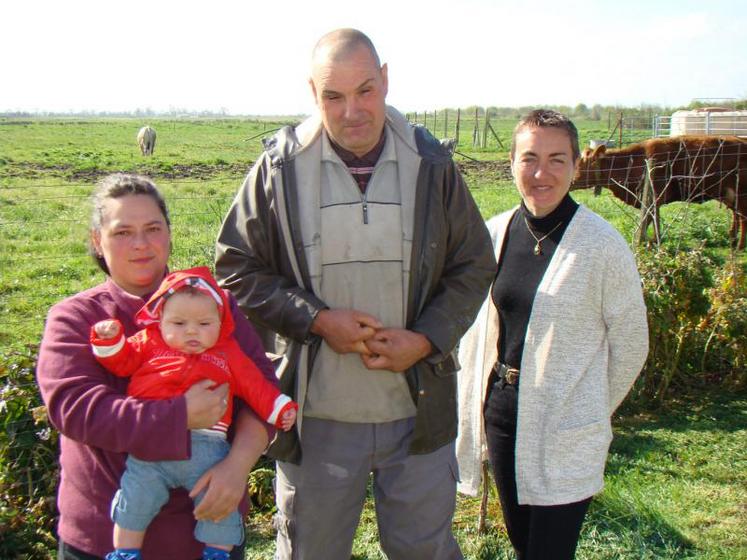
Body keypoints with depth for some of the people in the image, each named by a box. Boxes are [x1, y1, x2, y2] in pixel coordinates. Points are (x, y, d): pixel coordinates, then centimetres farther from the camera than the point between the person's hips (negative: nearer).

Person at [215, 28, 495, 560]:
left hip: (417, 407, 1)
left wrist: (424, 341, -10)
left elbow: (474, 266, 5)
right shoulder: (279, 168, -6)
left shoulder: (431, 164, -2)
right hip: (316, 411, 0)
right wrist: (318, 320, -15)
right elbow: (237, 269, -1)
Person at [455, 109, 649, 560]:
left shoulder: (603, 244, -13)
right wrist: (478, 398, 11)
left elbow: (630, 344, -2)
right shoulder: (494, 234, 0)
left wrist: (594, 413, 6)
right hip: (501, 411, 5)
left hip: (567, 431, -4)